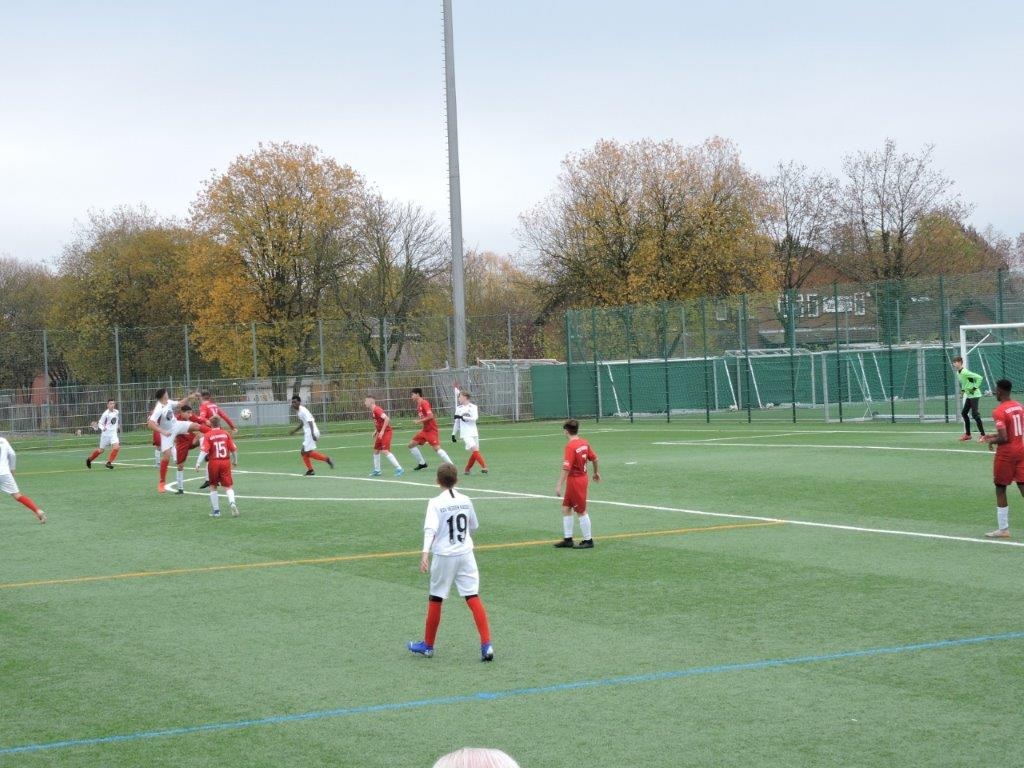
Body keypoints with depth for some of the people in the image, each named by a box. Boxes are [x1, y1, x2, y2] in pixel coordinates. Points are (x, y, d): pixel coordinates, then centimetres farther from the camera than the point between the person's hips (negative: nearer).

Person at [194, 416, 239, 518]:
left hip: (213, 462, -1)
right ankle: (232, 503, -26)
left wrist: (198, 463, -17)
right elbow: (234, 449, 6)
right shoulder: (225, 434, 3)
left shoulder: (208, 436, -5)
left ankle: (216, 510, 17)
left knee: (213, 487, 15)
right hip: (226, 462, 1)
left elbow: (204, 451, -16)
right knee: (228, 487, 2)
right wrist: (235, 461, 22)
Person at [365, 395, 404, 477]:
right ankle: (377, 471, 28)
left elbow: (387, 419, -28)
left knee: (385, 451, -19)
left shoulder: (377, 409, -18)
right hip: (380, 433, 10)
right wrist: (375, 431, 15)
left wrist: (382, 431, -26)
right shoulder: (372, 412, 12)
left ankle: (399, 469, -19)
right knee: (376, 451, 16)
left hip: (386, 432, -10)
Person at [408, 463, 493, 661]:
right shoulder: (465, 501, 4)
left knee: (435, 599, 11)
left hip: (444, 556, -3)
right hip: (466, 554, 3)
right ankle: (486, 645, -11)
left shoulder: (435, 503, -10)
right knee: (473, 598, -1)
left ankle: (428, 645, 23)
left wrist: (425, 553, -33)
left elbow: (430, 529, -23)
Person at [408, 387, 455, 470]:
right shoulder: (419, 404, 12)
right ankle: (422, 463, 18)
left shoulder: (424, 403, -15)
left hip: (431, 429, -10)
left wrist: (420, 421, -18)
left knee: (437, 447, -17)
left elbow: (430, 416, -24)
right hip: (425, 429, 10)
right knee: (411, 444, 10)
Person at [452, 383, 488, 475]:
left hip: (474, 433, 0)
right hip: (465, 434, 0)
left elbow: (474, 418, -14)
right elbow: (457, 422, 19)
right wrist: (454, 434, 19)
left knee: (474, 453, 1)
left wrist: (462, 417, -18)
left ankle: (467, 469, 18)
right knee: (474, 449, -19)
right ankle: (484, 466, -22)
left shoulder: (473, 407, 1)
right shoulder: (459, 408, 11)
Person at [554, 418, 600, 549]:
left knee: (581, 512, 2)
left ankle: (588, 540, 11)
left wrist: (559, 486, -26)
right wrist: (596, 472, 31)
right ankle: (568, 539, 18)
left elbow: (566, 468, -26)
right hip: (582, 477, 9)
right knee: (566, 508, 14)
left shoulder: (570, 446, -21)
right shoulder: (584, 443, 4)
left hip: (574, 480, -9)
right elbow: (594, 458, 13)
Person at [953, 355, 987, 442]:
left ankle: (983, 435, -12)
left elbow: (979, 378, -25)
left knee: (975, 414, -15)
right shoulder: (958, 373, 7)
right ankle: (967, 434, 24)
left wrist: (974, 388, -21)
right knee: (964, 413, 14)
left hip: (974, 395, -10)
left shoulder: (965, 372, -22)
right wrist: (963, 390, 11)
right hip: (968, 395, 10)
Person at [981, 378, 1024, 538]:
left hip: (1006, 454, -7)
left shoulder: (999, 412, -17)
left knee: (1000, 489, 5)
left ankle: (1003, 529, 9)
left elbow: (1003, 438, -23)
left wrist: (991, 441, -3)